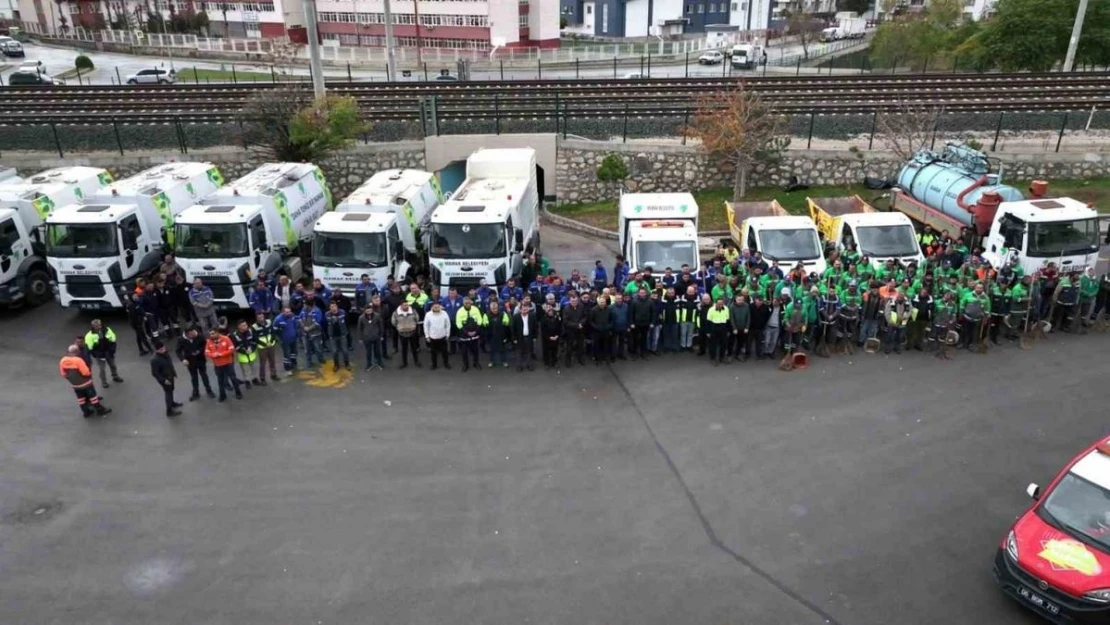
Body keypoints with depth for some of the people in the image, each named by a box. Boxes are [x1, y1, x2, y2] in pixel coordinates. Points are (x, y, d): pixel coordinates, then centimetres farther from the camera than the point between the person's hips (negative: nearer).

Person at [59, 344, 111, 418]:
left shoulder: (63, 361, -6)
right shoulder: (78, 360, -26)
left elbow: (63, 373, 3)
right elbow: (86, 372, -24)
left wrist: (70, 378, 18)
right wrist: (90, 373, -2)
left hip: (74, 384, 6)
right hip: (85, 382, -6)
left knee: (80, 398, 18)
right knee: (92, 395, 7)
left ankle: (86, 412, 29)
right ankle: (100, 410, 17)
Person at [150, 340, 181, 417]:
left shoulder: (166, 354, -8)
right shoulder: (155, 360, -32)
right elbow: (154, 373, -25)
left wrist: (174, 374, 15)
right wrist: (164, 380, -24)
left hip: (170, 376, 8)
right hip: (164, 379, -8)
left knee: (171, 391, 28)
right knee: (168, 393, 3)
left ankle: (172, 403, 52)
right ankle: (169, 411, 16)